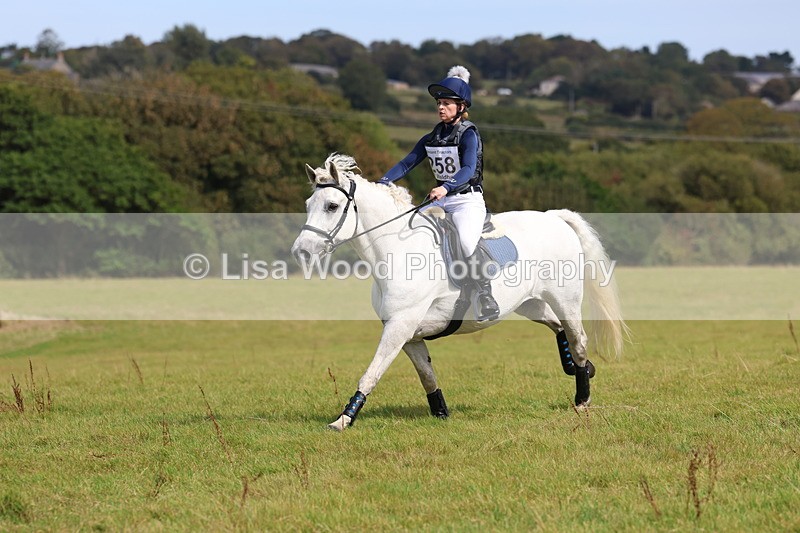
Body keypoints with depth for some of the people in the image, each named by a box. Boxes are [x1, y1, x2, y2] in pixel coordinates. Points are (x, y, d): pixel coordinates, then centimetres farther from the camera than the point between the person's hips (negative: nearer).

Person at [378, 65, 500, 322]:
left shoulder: (468, 134, -10)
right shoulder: (432, 138, 11)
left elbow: (469, 169, -25)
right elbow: (407, 163, 7)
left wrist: (445, 187, -43)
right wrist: (382, 183, -9)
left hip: (467, 200, -8)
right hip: (441, 199, 8)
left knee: (467, 244, -30)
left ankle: (489, 303, -24)